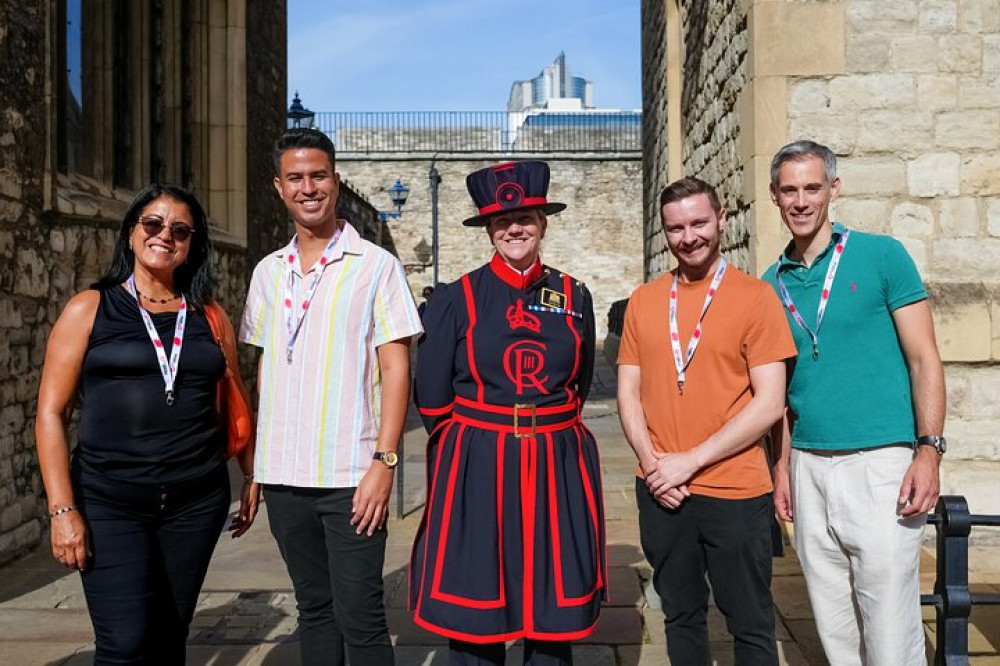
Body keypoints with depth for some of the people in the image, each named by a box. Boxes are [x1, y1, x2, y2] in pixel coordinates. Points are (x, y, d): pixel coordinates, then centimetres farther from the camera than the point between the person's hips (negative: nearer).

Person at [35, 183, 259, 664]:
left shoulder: (207, 316, 10)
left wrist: (253, 476, 10)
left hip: (196, 502, 3)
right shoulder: (90, 308, 2)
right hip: (110, 501, -2)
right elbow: (51, 413, -1)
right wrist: (63, 510, -8)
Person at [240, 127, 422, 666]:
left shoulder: (375, 265, -3)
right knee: (313, 609, 16)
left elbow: (395, 368, -6)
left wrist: (383, 461, -14)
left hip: (350, 476, -4)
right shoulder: (268, 272, 11)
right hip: (283, 474, 5)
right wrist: (256, 460, 9)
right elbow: (263, 367, 16)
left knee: (359, 618, -1)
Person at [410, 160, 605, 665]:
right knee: (473, 622, 6)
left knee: (554, 620, 10)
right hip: (475, 472, -2)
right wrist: (475, 439, 9)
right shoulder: (455, 299, -1)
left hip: (559, 469, 2)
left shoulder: (573, 296, 6)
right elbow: (432, 401, 2)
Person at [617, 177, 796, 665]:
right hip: (661, 494, 4)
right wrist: (653, 463, -7)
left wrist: (691, 461, -13)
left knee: (750, 625, 9)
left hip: (735, 494, -3)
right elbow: (628, 393, 8)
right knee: (681, 617, 16)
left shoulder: (754, 296, -5)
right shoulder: (643, 300, 7)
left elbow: (769, 404, -11)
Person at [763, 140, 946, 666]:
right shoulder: (772, 282, 10)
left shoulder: (882, 256, -1)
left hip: (879, 462, -4)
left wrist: (929, 449, -11)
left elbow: (924, 359, -2)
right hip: (808, 465, 4)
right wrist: (782, 463, 10)